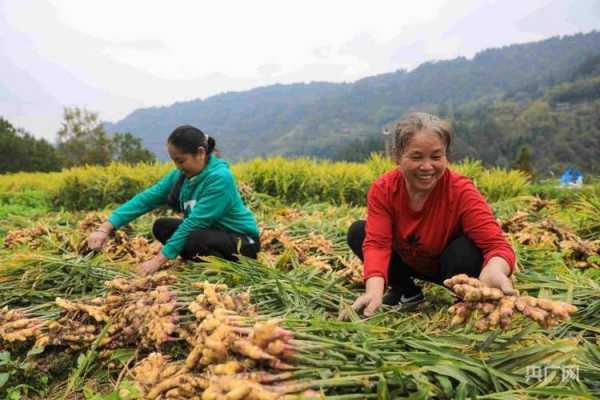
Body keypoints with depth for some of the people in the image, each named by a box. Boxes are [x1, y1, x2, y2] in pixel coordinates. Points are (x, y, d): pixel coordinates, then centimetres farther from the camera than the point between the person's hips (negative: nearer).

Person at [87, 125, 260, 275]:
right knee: (161, 226, -5)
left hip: (243, 242, -7)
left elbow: (195, 222, -30)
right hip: (209, 231, 7)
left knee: (193, 240, -33)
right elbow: (145, 199, -10)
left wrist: (159, 260, -29)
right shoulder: (180, 175, -4)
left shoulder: (220, 177, -26)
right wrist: (105, 228, -20)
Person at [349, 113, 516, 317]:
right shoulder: (382, 190, -23)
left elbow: (497, 244, -37)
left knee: (465, 250, -36)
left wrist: (495, 271, -63)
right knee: (358, 232, -17)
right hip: (408, 262, 3)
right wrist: (374, 290, -53)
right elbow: (377, 243, -32)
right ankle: (406, 290, 4)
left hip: (451, 265, -3)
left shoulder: (462, 192, -29)